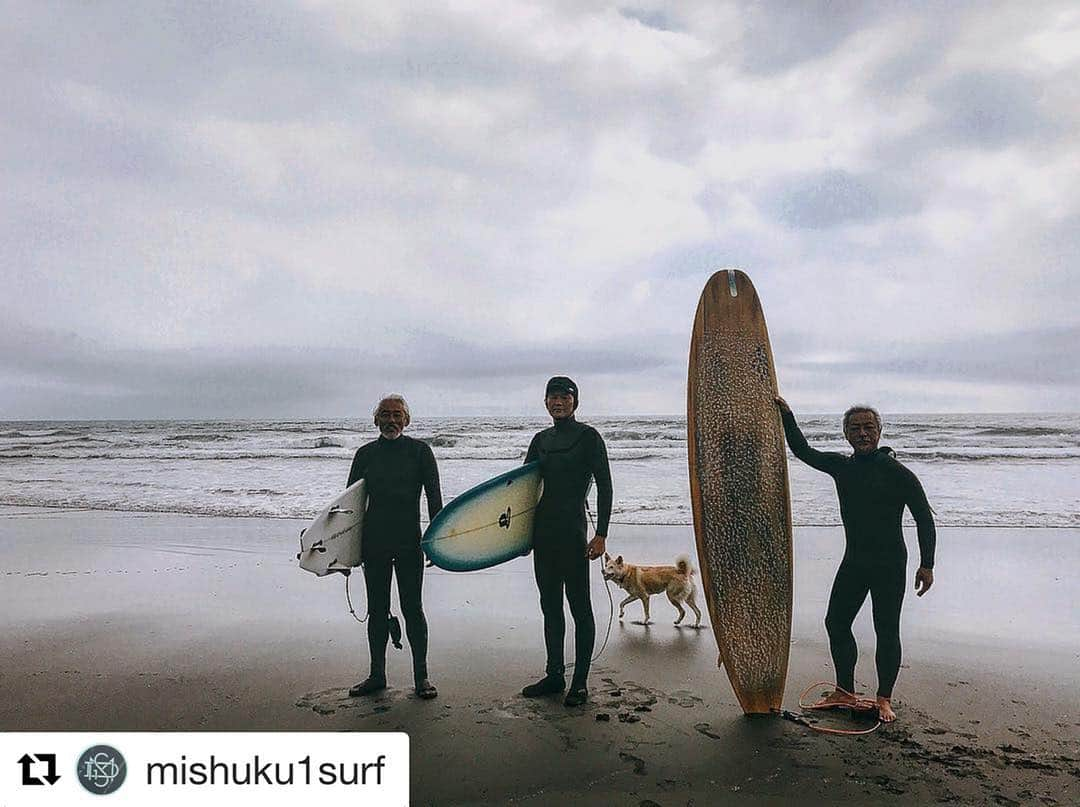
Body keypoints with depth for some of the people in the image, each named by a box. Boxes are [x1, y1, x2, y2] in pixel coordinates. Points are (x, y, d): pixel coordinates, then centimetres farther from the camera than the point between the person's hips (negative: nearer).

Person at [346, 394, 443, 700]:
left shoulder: (419, 451, 1)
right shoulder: (365, 454, 8)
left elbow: (434, 496, -1)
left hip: (408, 543, -3)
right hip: (373, 543, 3)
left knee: (412, 609, 2)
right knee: (377, 610, 11)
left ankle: (421, 676, 12)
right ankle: (377, 675, 23)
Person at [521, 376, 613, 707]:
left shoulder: (588, 437, -4)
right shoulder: (541, 440, 13)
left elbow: (605, 487, -8)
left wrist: (601, 535, -14)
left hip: (572, 532, -6)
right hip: (543, 533, 7)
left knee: (579, 606, 1)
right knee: (550, 606, 14)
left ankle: (580, 682, 11)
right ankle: (554, 675, 25)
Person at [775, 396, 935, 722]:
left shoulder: (897, 473, -11)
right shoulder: (842, 466, 5)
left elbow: (924, 518, -7)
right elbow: (803, 451, 17)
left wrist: (927, 565, -11)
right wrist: (787, 416, 11)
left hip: (890, 564, -6)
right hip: (853, 561, 6)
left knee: (886, 631, 1)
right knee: (836, 622, 7)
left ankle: (884, 699, 16)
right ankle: (845, 692, 21)